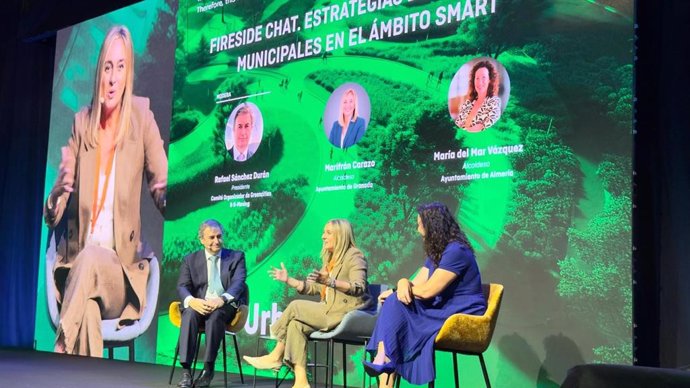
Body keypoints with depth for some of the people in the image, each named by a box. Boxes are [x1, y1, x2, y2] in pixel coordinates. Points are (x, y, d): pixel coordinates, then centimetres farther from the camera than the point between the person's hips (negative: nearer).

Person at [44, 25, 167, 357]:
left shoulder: (141, 117, -3)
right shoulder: (81, 122, 4)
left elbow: (162, 187, -7)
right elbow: (52, 217, 4)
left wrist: (166, 191, -32)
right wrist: (59, 190, -20)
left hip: (122, 270, -1)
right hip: (77, 265, 1)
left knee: (91, 258, -34)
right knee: (87, 312, -31)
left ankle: (58, 353, -26)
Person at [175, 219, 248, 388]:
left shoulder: (236, 257, 8)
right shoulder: (191, 260, 12)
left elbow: (238, 283, -8)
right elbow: (182, 287, 0)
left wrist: (221, 299, -29)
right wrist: (192, 301, -26)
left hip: (226, 306, -1)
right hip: (199, 305, 2)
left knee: (215, 314, -36)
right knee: (190, 313, -33)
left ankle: (208, 369, -30)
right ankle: (186, 370, -34)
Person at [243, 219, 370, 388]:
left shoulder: (355, 256, -5)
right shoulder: (330, 259, 22)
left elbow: (359, 287, -21)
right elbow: (312, 288, 19)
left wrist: (329, 281, -32)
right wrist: (288, 280, 9)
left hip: (345, 313, -8)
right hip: (330, 311, 8)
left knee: (296, 306, -17)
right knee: (296, 323, -19)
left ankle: (276, 356, -2)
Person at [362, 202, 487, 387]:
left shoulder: (456, 251, -16)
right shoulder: (437, 252, 15)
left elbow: (427, 290, -19)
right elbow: (417, 283, 9)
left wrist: (395, 291, -5)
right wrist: (403, 283, -16)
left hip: (462, 317, -9)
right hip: (443, 310, 9)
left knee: (396, 303, -20)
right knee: (394, 303, -14)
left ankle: (383, 361, -18)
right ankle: (383, 360, -27)